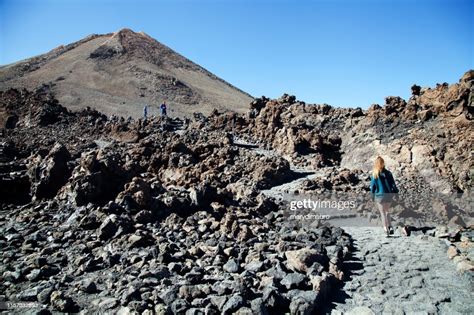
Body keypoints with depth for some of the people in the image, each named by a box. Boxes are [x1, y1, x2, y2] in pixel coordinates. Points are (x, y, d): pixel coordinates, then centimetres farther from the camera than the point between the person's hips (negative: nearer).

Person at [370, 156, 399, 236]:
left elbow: (372, 186, -5)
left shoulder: (374, 174, -10)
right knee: (387, 211, 20)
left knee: (382, 213, 8)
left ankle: (386, 229, 5)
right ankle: (390, 227, 7)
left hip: (379, 195, -2)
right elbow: (393, 184, -1)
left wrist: (373, 195, 7)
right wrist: (396, 193, 9)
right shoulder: (388, 173, -4)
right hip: (389, 195, 3)